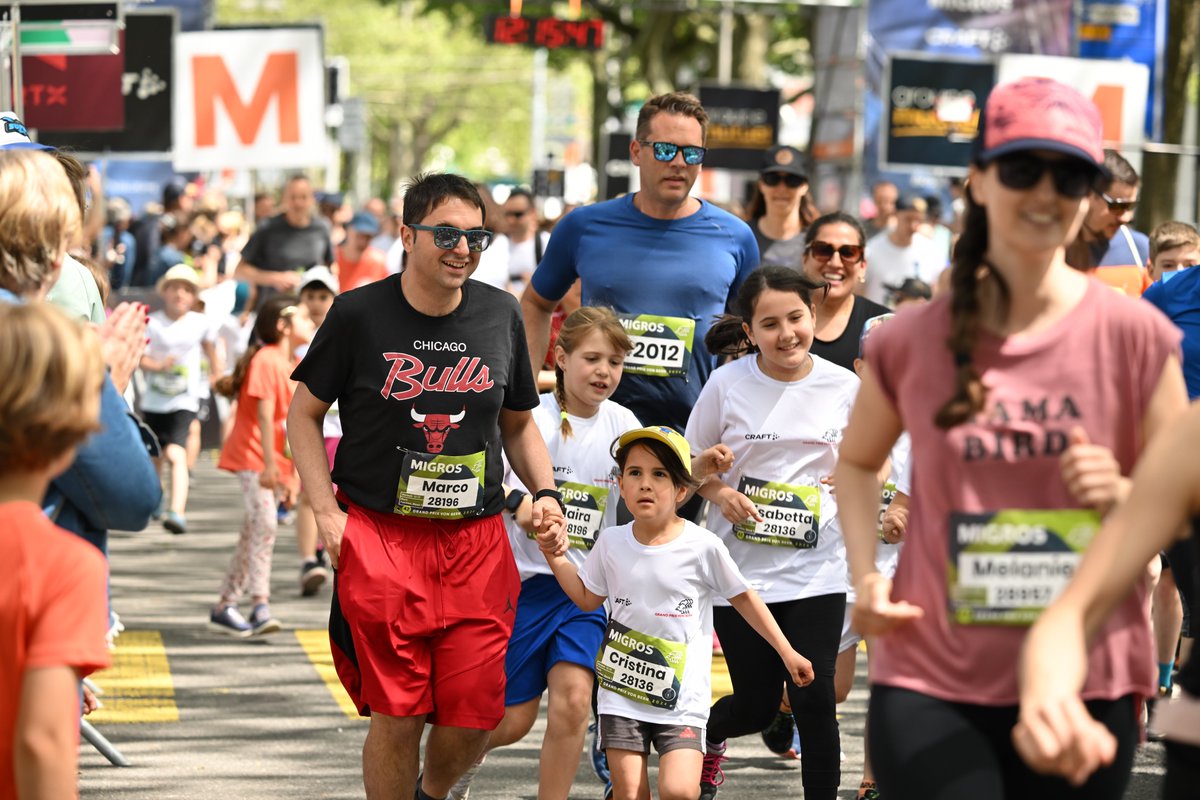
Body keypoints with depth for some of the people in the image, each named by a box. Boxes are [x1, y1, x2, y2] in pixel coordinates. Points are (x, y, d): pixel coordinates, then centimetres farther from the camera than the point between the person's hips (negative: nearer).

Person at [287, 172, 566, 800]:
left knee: (474, 715, 0)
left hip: (476, 542, 3)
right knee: (398, 715, -7)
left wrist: (545, 493, 4)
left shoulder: (500, 315, 7)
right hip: (379, 535, -3)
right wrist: (326, 512, -6)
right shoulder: (360, 314, -3)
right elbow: (304, 414, 5)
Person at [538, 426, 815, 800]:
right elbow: (588, 598, 17)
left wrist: (787, 652, 8)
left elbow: (744, 598, 5)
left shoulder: (703, 547, -8)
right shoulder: (611, 543, 2)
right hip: (621, 695, 3)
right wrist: (554, 556, 5)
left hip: (681, 701, -2)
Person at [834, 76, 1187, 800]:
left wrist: (1124, 495, -18)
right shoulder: (912, 340, 2)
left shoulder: (1135, 336, -2)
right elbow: (858, 462, 19)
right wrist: (866, 577, 3)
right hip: (932, 685, 0)